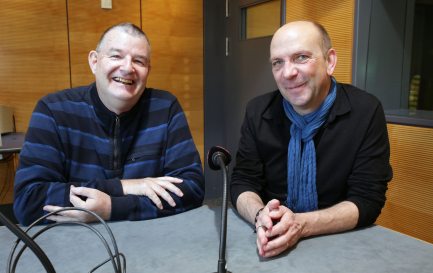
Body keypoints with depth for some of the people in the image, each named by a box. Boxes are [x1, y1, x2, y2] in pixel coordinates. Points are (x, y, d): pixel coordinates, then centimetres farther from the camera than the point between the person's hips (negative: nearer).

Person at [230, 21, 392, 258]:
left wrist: (302, 224, -26)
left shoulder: (365, 112, -10)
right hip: (273, 242, 2)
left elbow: (367, 199, -11)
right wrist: (260, 216, -24)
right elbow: (242, 181, -2)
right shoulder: (258, 112, -3)